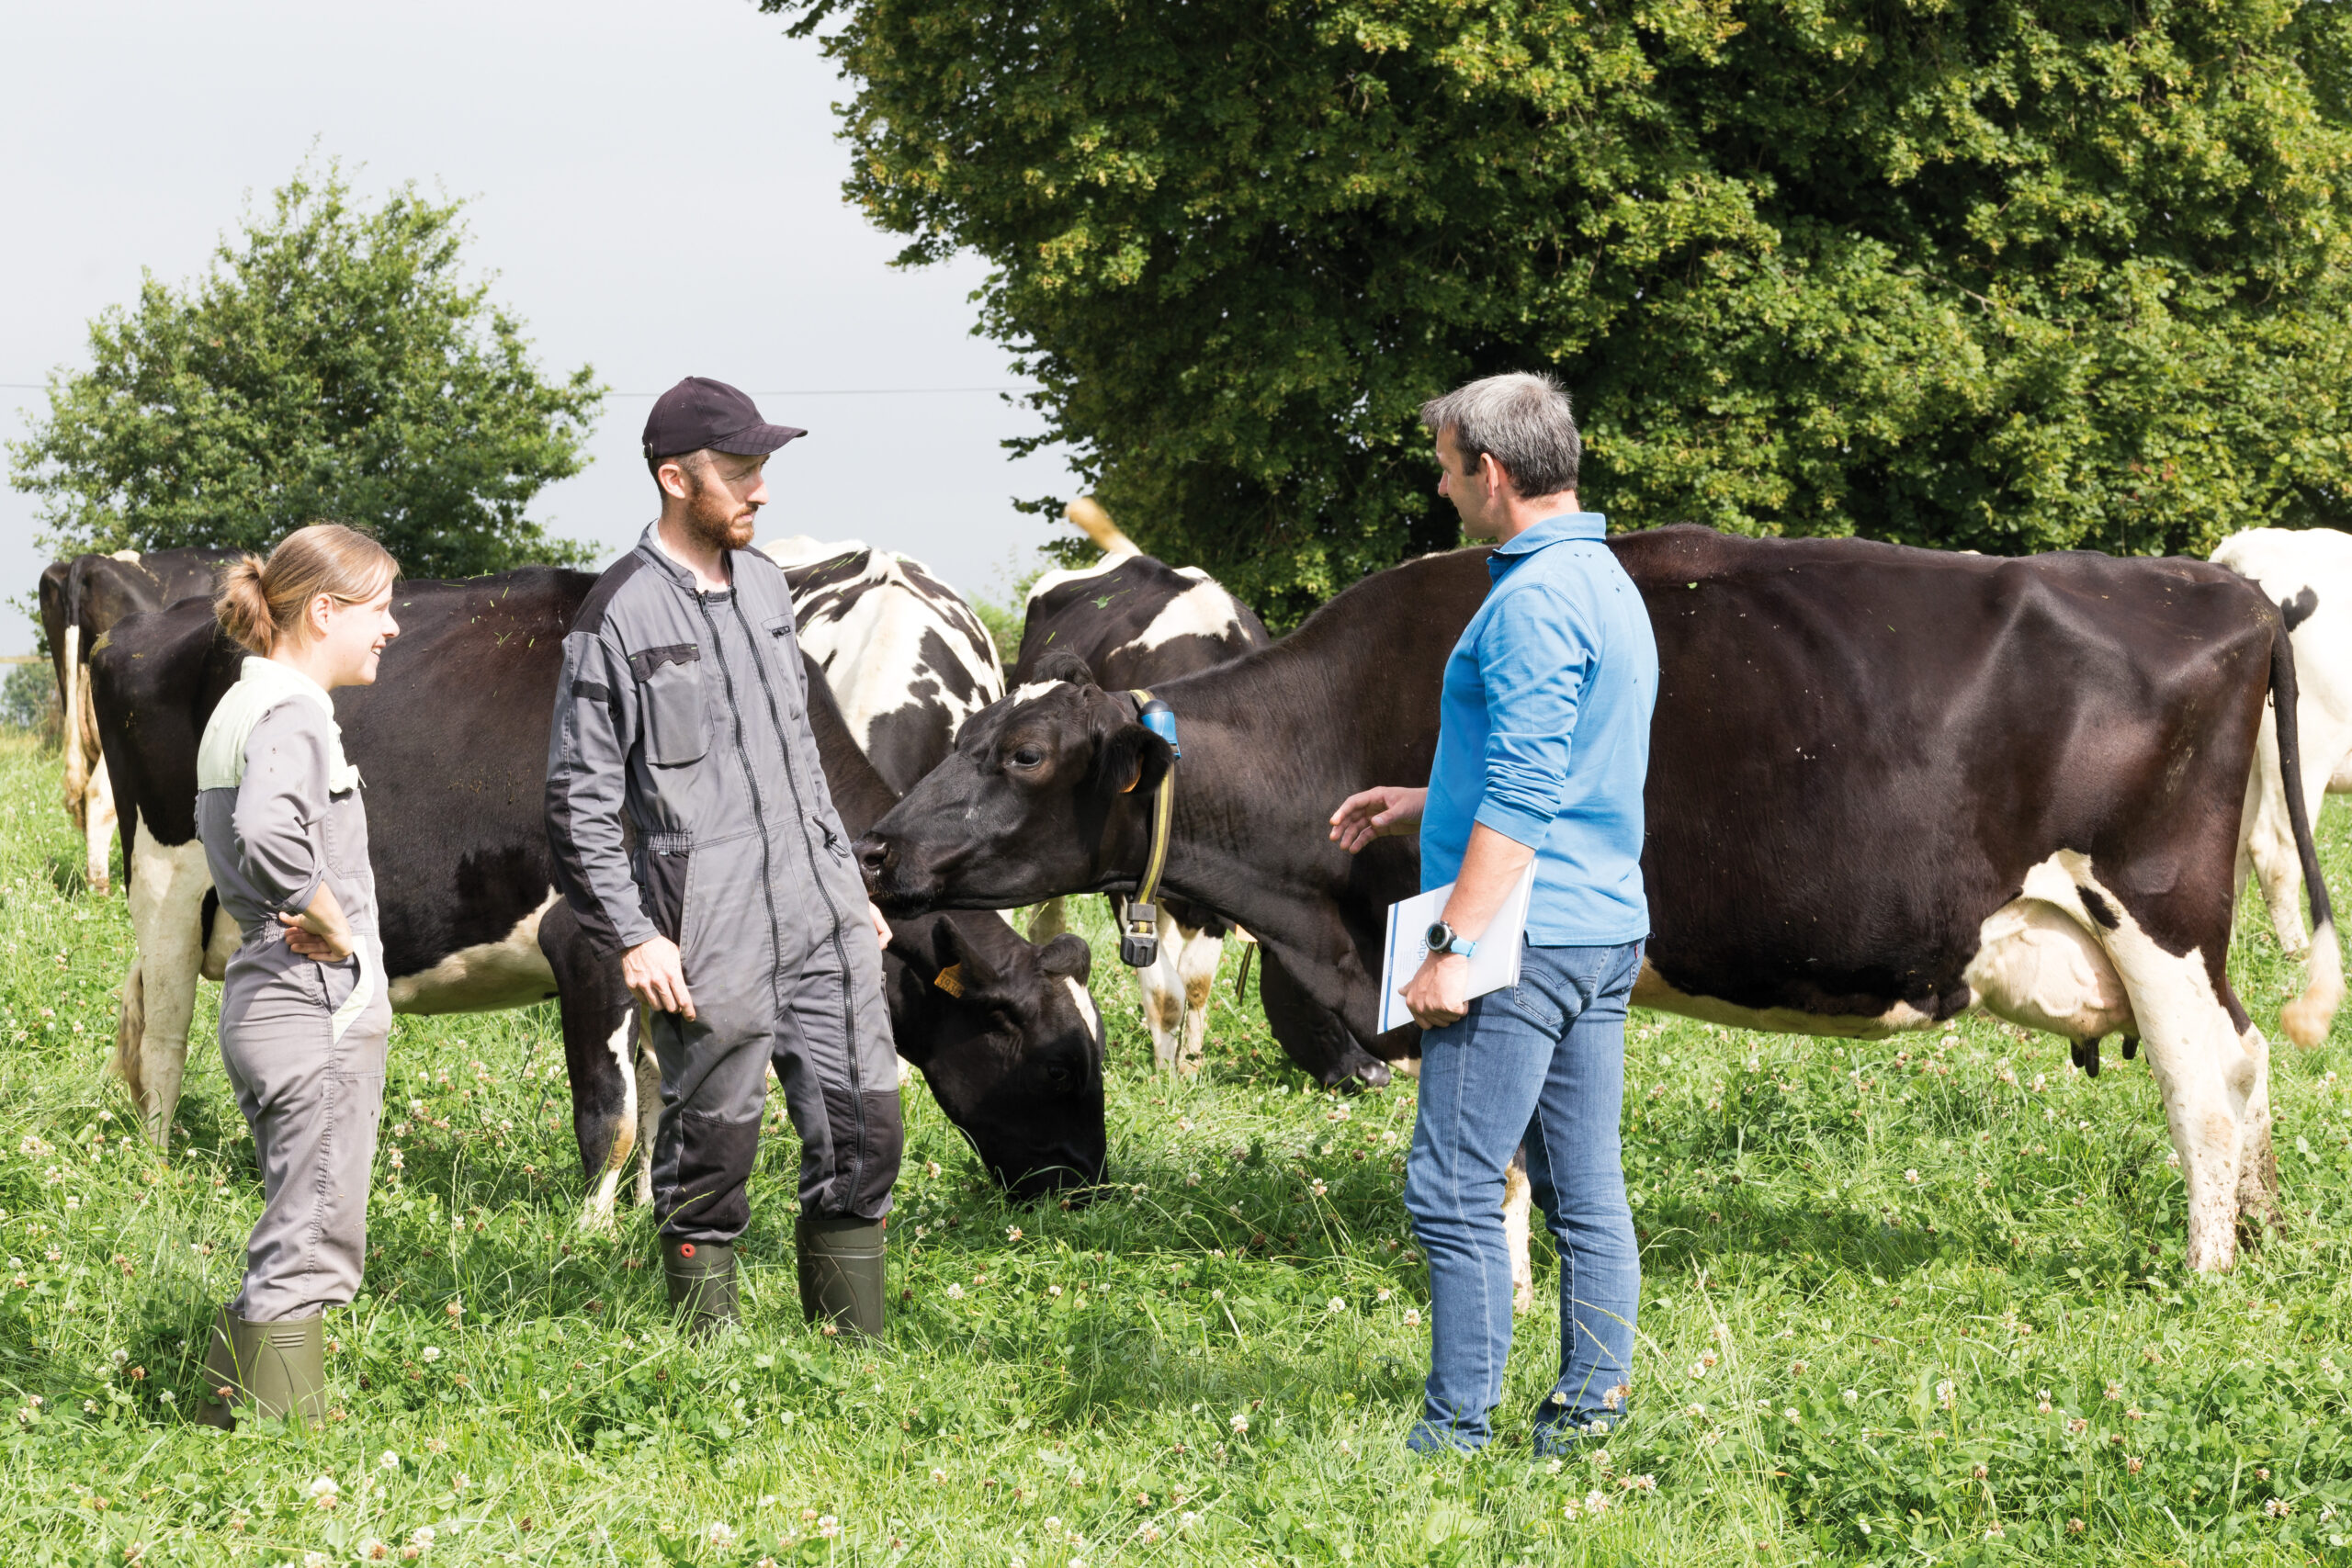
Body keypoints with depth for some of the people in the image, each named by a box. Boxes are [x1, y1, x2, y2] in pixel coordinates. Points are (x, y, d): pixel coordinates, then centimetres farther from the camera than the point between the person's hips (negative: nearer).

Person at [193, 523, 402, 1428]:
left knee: (297, 1243, 18)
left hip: (262, 1003, 10)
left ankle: (224, 1416, 23)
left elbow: (223, 836, 29)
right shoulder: (293, 713, -16)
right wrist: (333, 929, -22)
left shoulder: (241, 708, 15)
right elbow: (268, 830, -35)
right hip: (321, 1005, -10)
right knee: (310, 1248, -4)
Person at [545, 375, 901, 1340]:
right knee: (711, 1151, 1)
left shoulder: (765, 586, 13)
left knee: (863, 1128, 5)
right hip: (709, 950, -7)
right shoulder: (618, 618, -9)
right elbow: (580, 797, -8)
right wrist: (629, 935, -14)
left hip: (819, 929, 7)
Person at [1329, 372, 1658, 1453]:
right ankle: (1589, 1414, 10)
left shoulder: (1535, 601, -15)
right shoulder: (1606, 584, 17)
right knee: (1586, 1193, 9)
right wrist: (1424, 805, 26)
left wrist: (1456, 946, -20)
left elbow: (1524, 796, -20)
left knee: (1454, 1192, -6)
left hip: (1527, 933, -10)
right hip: (1606, 929, 10)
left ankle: (1460, 1428, -6)